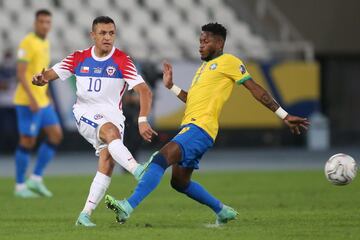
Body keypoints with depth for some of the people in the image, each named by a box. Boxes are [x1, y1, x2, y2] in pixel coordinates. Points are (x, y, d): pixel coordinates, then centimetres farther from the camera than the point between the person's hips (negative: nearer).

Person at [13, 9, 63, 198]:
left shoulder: (45, 43, 14)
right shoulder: (28, 43, -14)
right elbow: (20, 73, -19)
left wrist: (47, 97, 21)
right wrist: (32, 98, -25)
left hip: (42, 101, 9)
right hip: (27, 100, -9)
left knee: (56, 135, 2)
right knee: (28, 141, -4)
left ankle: (36, 179, 7)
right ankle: (20, 186, 6)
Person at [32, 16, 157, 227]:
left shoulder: (122, 61, -8)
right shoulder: (78, 59, 1)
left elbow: (145, 91, -17)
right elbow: (51, 74, 4)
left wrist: (142, 120, -31)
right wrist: (41, 79, -21)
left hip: (113, 116, 1)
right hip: (86, 114, -1)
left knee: (107, 163, -16)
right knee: (112, 132, -33)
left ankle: (86, 214, -9)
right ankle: (138, 170, -55)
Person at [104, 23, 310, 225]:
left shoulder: (228, 62, 0)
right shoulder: (204, 67, 27)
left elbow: (257, 90, -2)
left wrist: (285, 116, -5)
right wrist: (171, 86, 21)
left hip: (200, 128, -10)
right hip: (190, 127, 10)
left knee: (161, 158, -26)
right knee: (180, 183, 13)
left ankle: (129, 207, -37)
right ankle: (223, 211, 27)